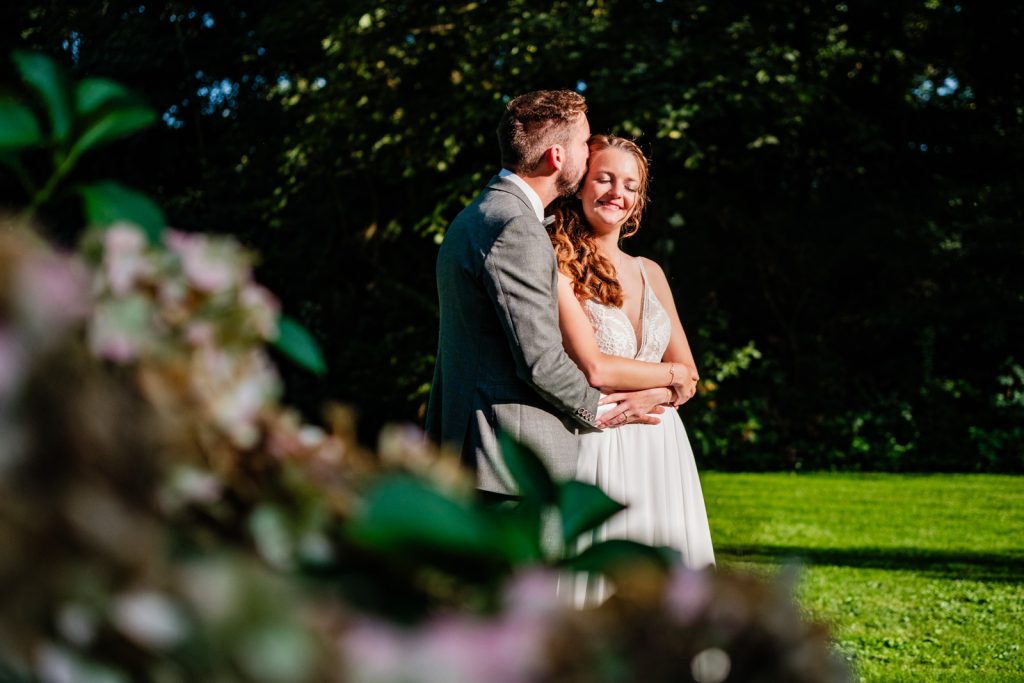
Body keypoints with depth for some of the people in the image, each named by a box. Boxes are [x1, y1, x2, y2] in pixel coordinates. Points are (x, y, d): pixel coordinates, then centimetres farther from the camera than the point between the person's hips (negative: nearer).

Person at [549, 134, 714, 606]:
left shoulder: (649, 272, 14)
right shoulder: (559, 270, -6)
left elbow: (688, 373, 12)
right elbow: (593, 367, -15)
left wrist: (649, 395, -9)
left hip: (661, 449, 6)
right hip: (598, 450, -6)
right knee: (596, 594, -5)